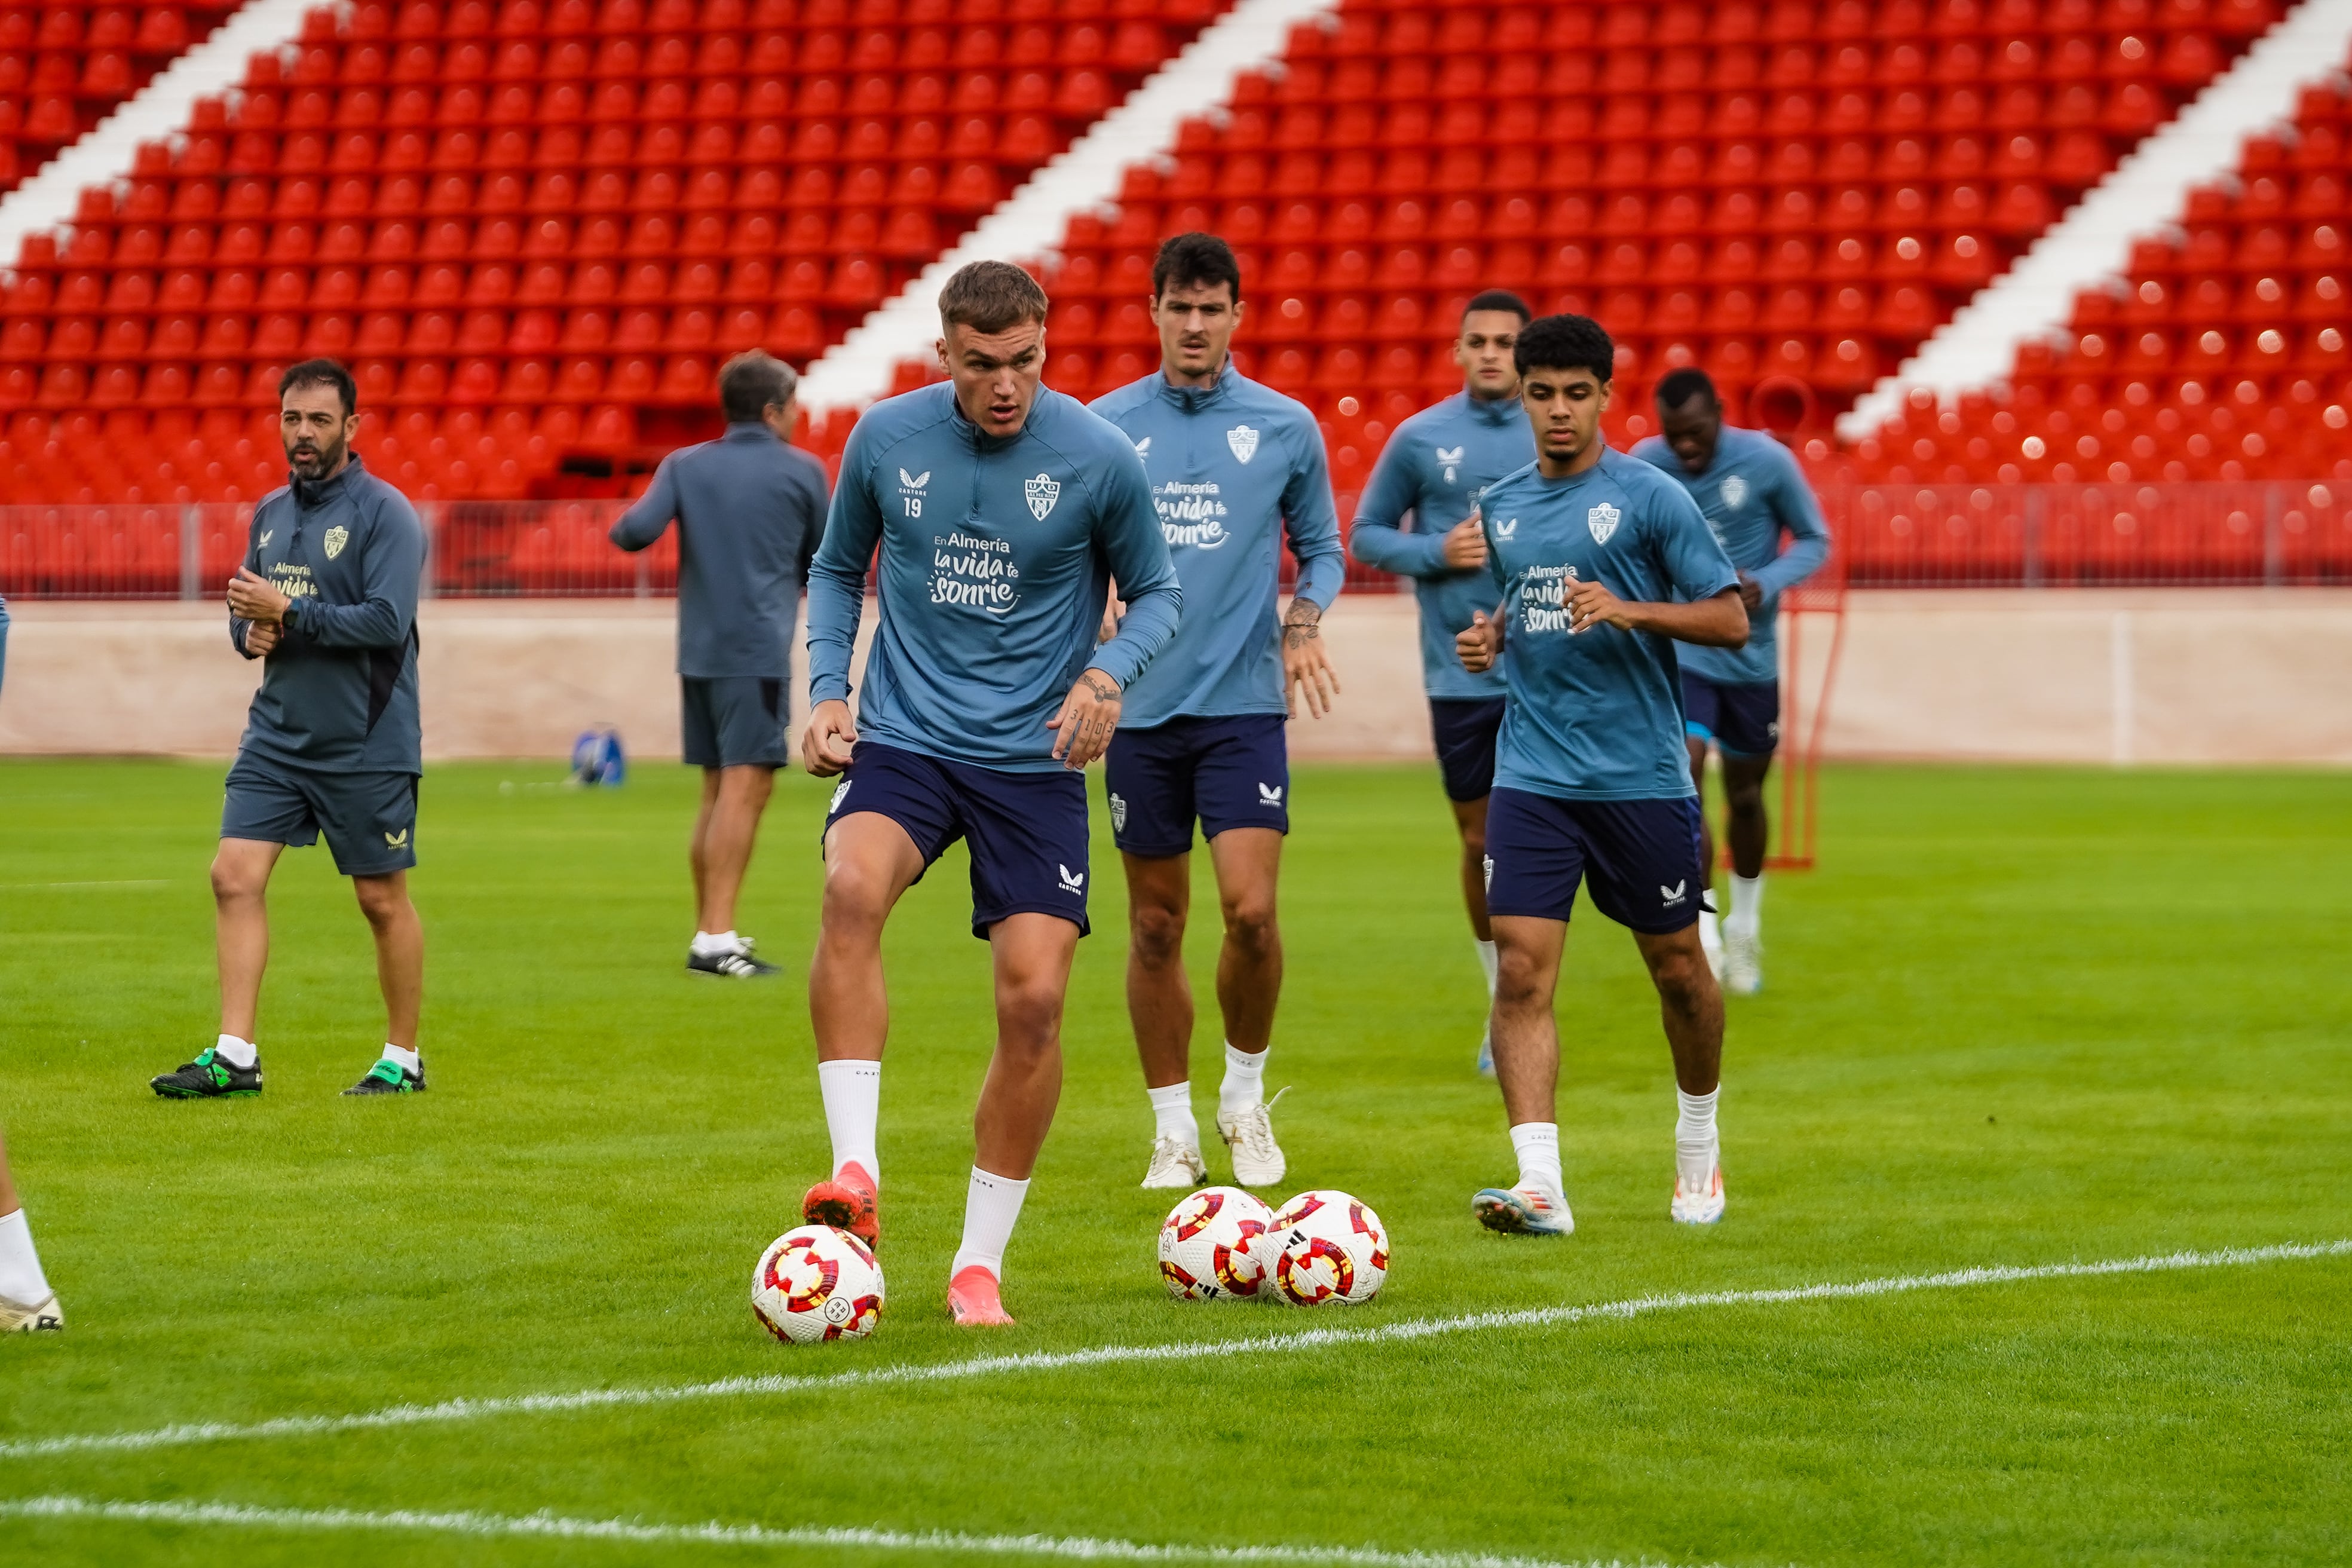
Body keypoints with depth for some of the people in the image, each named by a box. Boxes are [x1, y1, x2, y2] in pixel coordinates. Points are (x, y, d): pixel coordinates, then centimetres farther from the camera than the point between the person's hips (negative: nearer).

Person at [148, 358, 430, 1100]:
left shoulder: (384, 513, -10)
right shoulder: (270, 512, 12)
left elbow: (388, 621, -20)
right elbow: (248, 613, 20)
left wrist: (289, 612, -21)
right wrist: (250, 630, -4)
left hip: (367, 745, -6)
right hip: (277, 731, 6)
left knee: (383, 900, 3)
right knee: (235, 877, -6)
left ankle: (403, 1059, 16)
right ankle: (233, 1057, -4)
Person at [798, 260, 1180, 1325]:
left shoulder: (1097, 458, -7)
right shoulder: (885, 439, -1)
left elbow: (1157, 591, 6)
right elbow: (838, 570, 15)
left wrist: (1109, 674, -14)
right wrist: (828, 690, 0)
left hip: (1034, 761, 0)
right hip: (903, 745, 0)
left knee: (1034, 997, -9)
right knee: (852, 888, -31)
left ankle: (980, 1262, 7)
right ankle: (856, 1178, -32)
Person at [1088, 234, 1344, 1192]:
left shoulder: (1285, 428, 3)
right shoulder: (1106, 426, 4)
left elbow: (1321, 547, 13)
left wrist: (1304, 622, -6)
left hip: (1245, 704, -1)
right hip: (1141, 706, 1)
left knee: (1251, 908, -14)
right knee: (1155, 926, 5)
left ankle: (1246, 1094, 9)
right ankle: (1173, 1130, 16)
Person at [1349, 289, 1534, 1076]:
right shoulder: (1419, 438, 3)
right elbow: (1367, 535, 9)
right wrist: (1437, 552, -8)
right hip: (1458, 675, 1)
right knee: (1480, 842, 8)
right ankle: (1504, 997, 24)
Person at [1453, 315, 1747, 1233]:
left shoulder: (1649, 497, -5)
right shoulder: (1501, 506, 11)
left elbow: (1729, 620, -6)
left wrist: (1630, 611, -20)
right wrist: (1491, 637, 5)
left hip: (1642, 773, -3)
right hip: (1532, 774, 3)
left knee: (1677, 968, 9)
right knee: (1522, 968, -11)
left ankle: (1698, 1146, 33)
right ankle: (1540, 1185, -16)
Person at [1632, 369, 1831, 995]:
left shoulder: (1768, 462, -14)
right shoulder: (1643, 466, -9)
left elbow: (1814, 540, -4)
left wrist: (1766, 585, -21)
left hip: (1751, 657, 1)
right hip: (1679, 654, -1)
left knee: (1744, 796, 13)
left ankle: (1745, 928, 35)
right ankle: (1703, 934, -18)